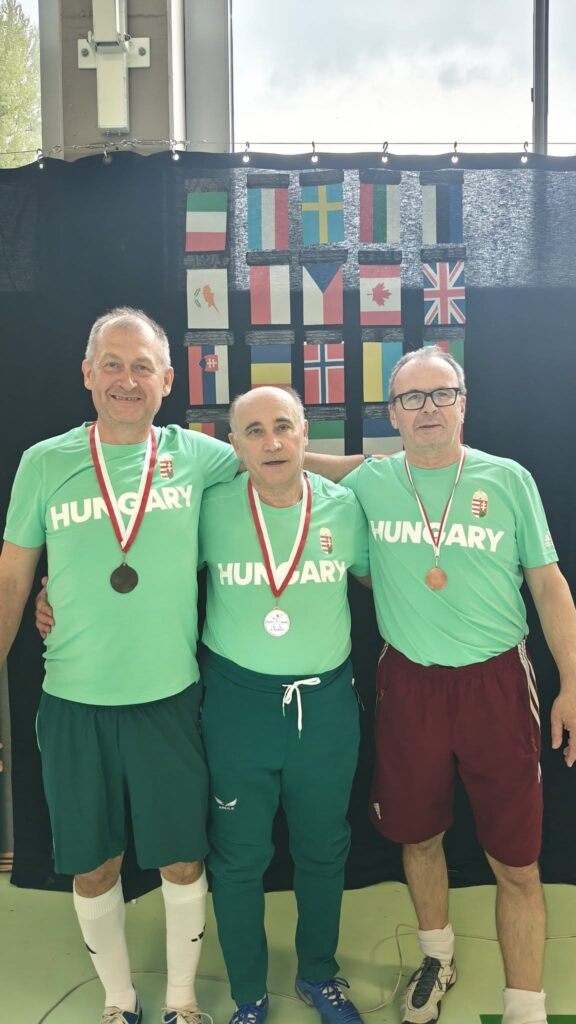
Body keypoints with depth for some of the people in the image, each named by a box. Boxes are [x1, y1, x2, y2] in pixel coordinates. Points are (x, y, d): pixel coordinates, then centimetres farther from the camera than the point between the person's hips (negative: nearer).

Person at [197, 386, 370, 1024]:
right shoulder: (211, 509, -10)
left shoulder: (344, 507, -5)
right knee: (238, 858, 12)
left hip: (328, 703, 2)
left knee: (323, 851, 19)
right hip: (237, 702, -1)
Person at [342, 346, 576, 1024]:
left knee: (517, 864, 5)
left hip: (496, 682, -1)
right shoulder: (369, 482, -1)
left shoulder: (508, 479, -2)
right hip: (409, 683, 2)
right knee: (418, 836, 18)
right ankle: (437, 957, 45)